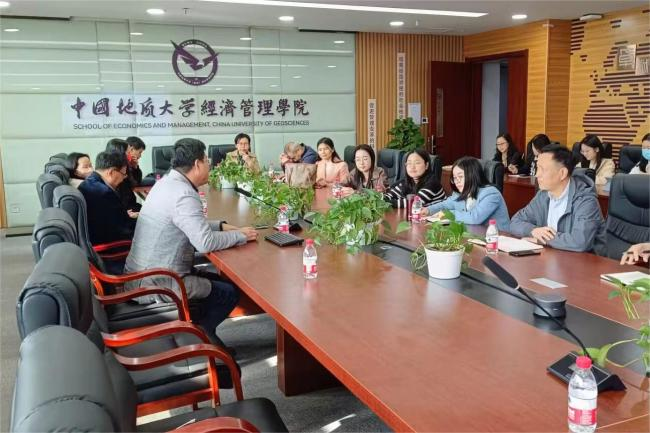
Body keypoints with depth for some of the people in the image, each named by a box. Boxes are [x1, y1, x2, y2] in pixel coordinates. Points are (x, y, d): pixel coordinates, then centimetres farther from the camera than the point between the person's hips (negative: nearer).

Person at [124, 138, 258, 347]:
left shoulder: (167, 182, 7)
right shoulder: (184, 195, -24)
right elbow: (205, 243, -30)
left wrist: (221, 226, 6)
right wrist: (241, 235, -15)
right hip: (155, 285, -10)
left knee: (219, 280, 20)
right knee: (230, 293, -1)